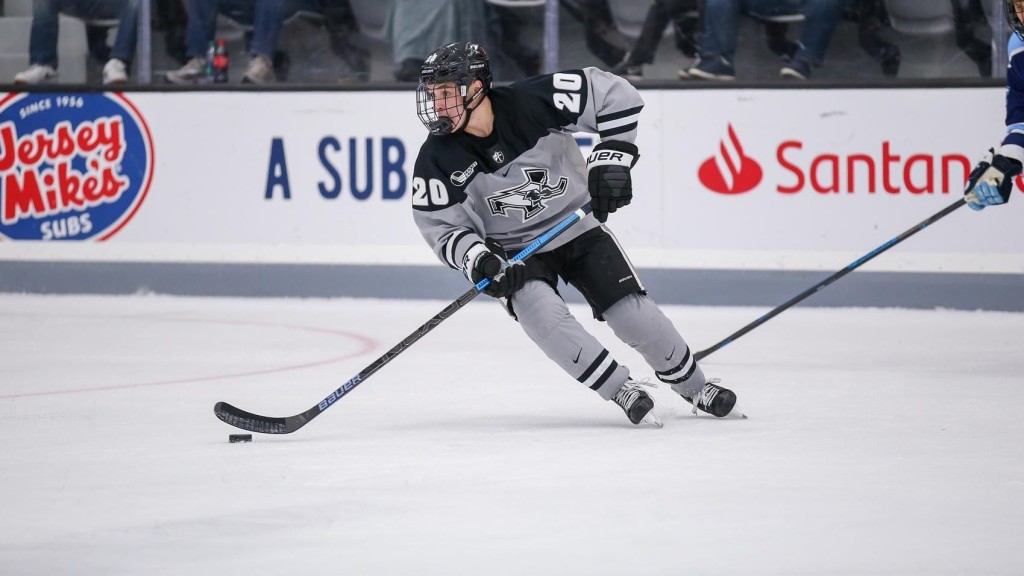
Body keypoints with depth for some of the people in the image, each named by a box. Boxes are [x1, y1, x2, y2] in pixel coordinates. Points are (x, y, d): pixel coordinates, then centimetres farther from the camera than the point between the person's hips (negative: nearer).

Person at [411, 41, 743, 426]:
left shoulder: (531, 102, -23)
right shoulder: (438, 159, -17)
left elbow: (614, 94, -18)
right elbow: (441, 227, -9)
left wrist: (612, 156, -24)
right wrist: (478, 261, -26)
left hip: (578, 226, -1)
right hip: (513, 251, 1)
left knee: (633, 314, -10)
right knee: (540, 311, -28)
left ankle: (694, 387, 17)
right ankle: (623, 391, -14)